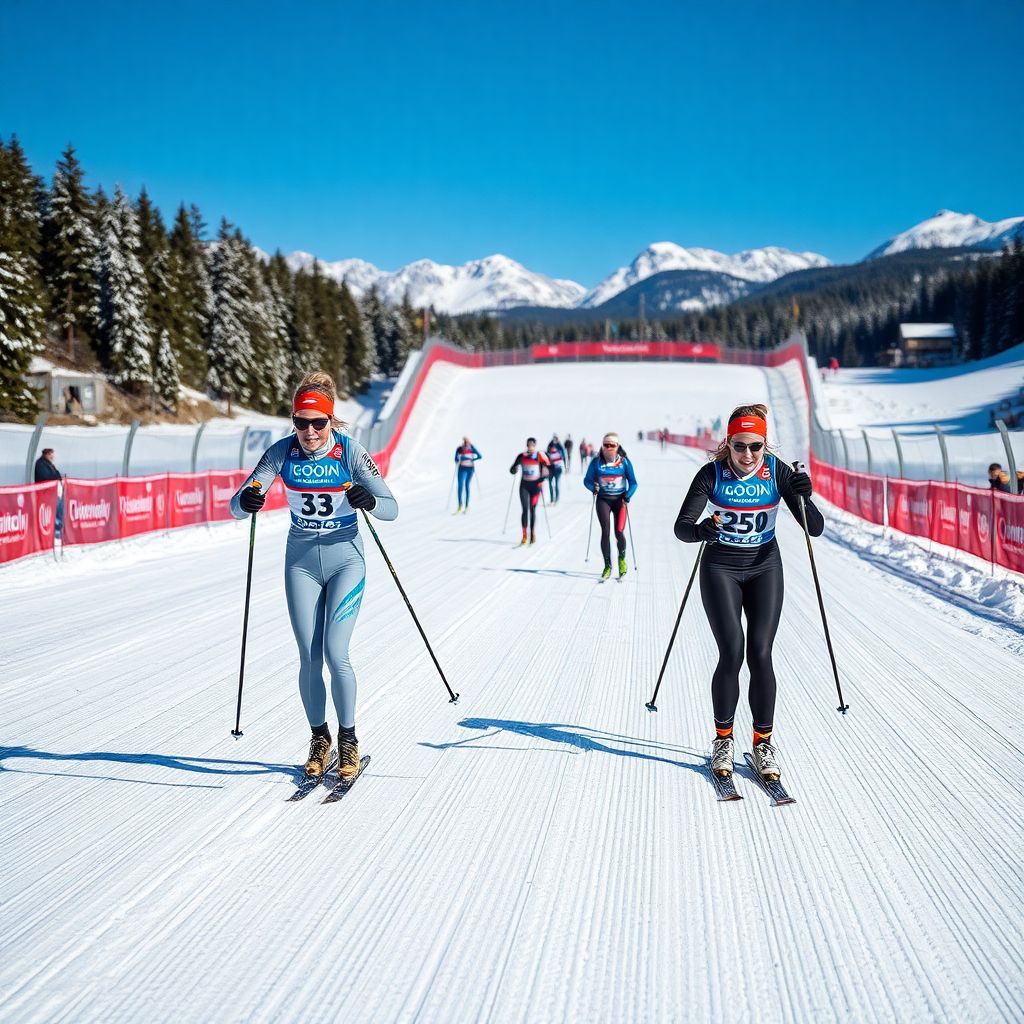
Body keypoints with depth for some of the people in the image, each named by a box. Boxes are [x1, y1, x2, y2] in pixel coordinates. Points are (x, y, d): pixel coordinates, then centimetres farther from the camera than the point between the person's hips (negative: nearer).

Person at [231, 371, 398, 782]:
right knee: (309, 659, 2)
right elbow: (237, 505, -12)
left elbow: (391, 508, -17)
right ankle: (319, 739, 21)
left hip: (345, 559, -2)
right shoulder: (282, 452, -10)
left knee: (335, 654, -11)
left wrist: (368, 501, -39)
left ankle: (348, 741, 8)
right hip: (301, 561, 2)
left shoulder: (349, 450, -15)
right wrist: (246, 502, -36)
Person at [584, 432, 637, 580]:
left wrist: (628, 496, -17)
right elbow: (587, 480, 3)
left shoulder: (624, 462, -3)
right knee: (605, 532, -7)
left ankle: (622, 559, 20)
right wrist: (593, 487, -18)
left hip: (620, 499, -1)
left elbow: (633, 483, 0)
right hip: (603, 500, 1)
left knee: (619, 532, -9)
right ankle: (607, 566, 4)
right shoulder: (596, 462, -1)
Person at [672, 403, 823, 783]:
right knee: (731, 654, -11)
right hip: (721, 569, -1)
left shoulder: (777, 471, -11)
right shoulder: (712, 474, -14)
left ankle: (763, 743, 6)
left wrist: (803, 499, -33)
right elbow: (681, 527, -19)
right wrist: (700, 531, -42)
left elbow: (815, 528, -13)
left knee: (760, 655, -7)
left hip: (764, 568, 1)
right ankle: (723, 740, 6)